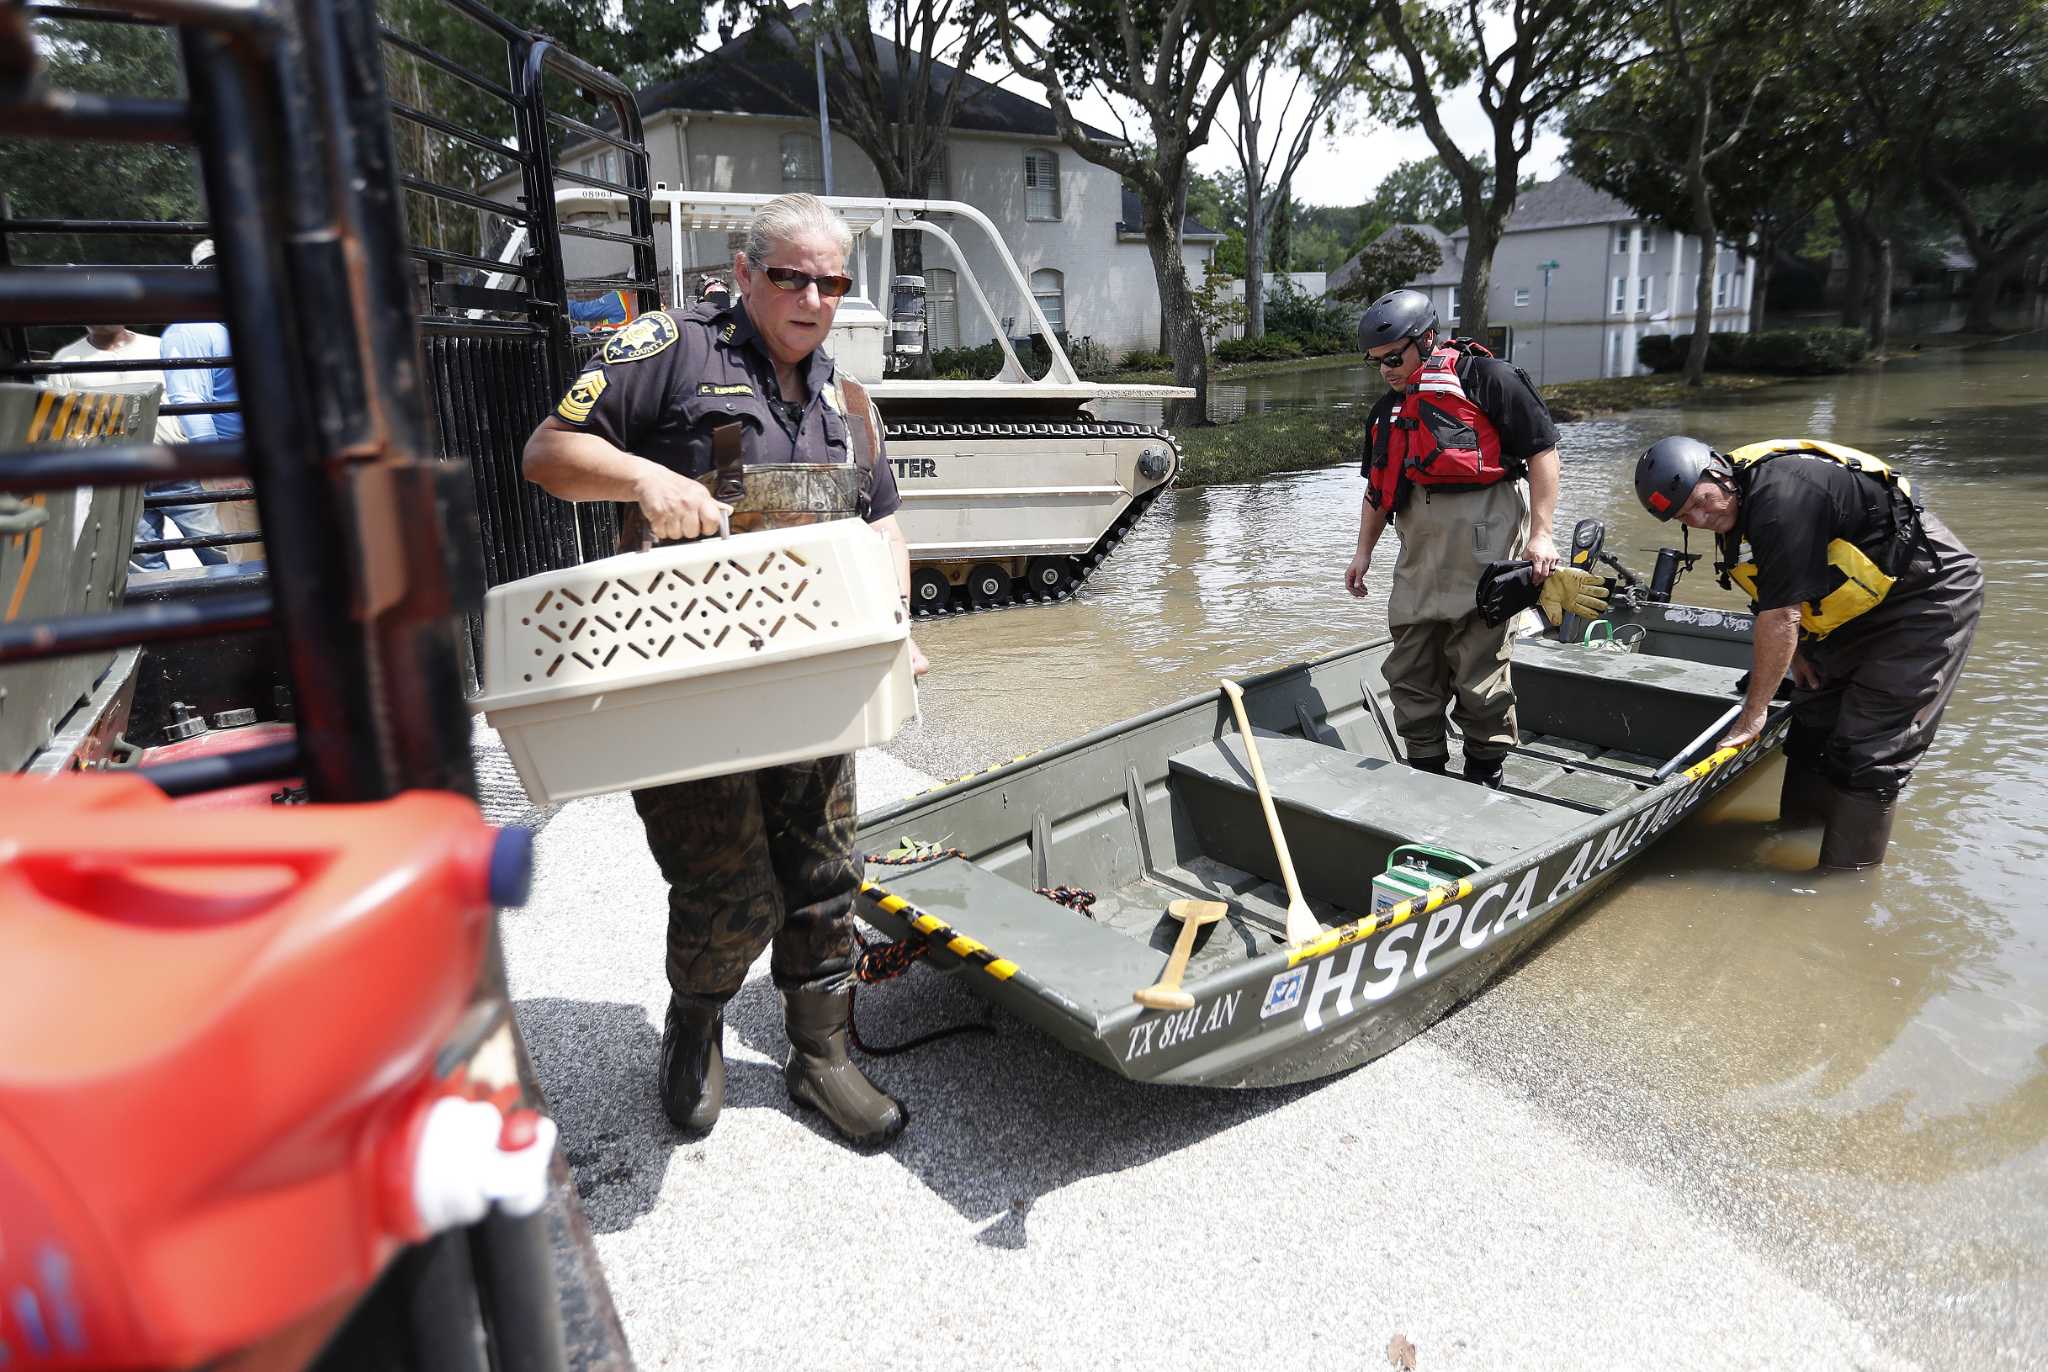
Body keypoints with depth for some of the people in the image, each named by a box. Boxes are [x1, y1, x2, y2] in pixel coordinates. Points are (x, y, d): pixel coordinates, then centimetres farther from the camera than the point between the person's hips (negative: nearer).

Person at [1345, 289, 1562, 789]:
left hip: (1482, 538, -7)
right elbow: (1378, 488, 24)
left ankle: (1484, 776, 13)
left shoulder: (1484, 377, -4)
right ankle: (1424, 772, 22)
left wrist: (1540, 533, -11)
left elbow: (1542, 448, -6)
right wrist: (1363, 551, 19)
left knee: (1479, 666, -3)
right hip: (1419, 549, 7)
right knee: (1409, 667, 9)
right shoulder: (1388, 410, 18)